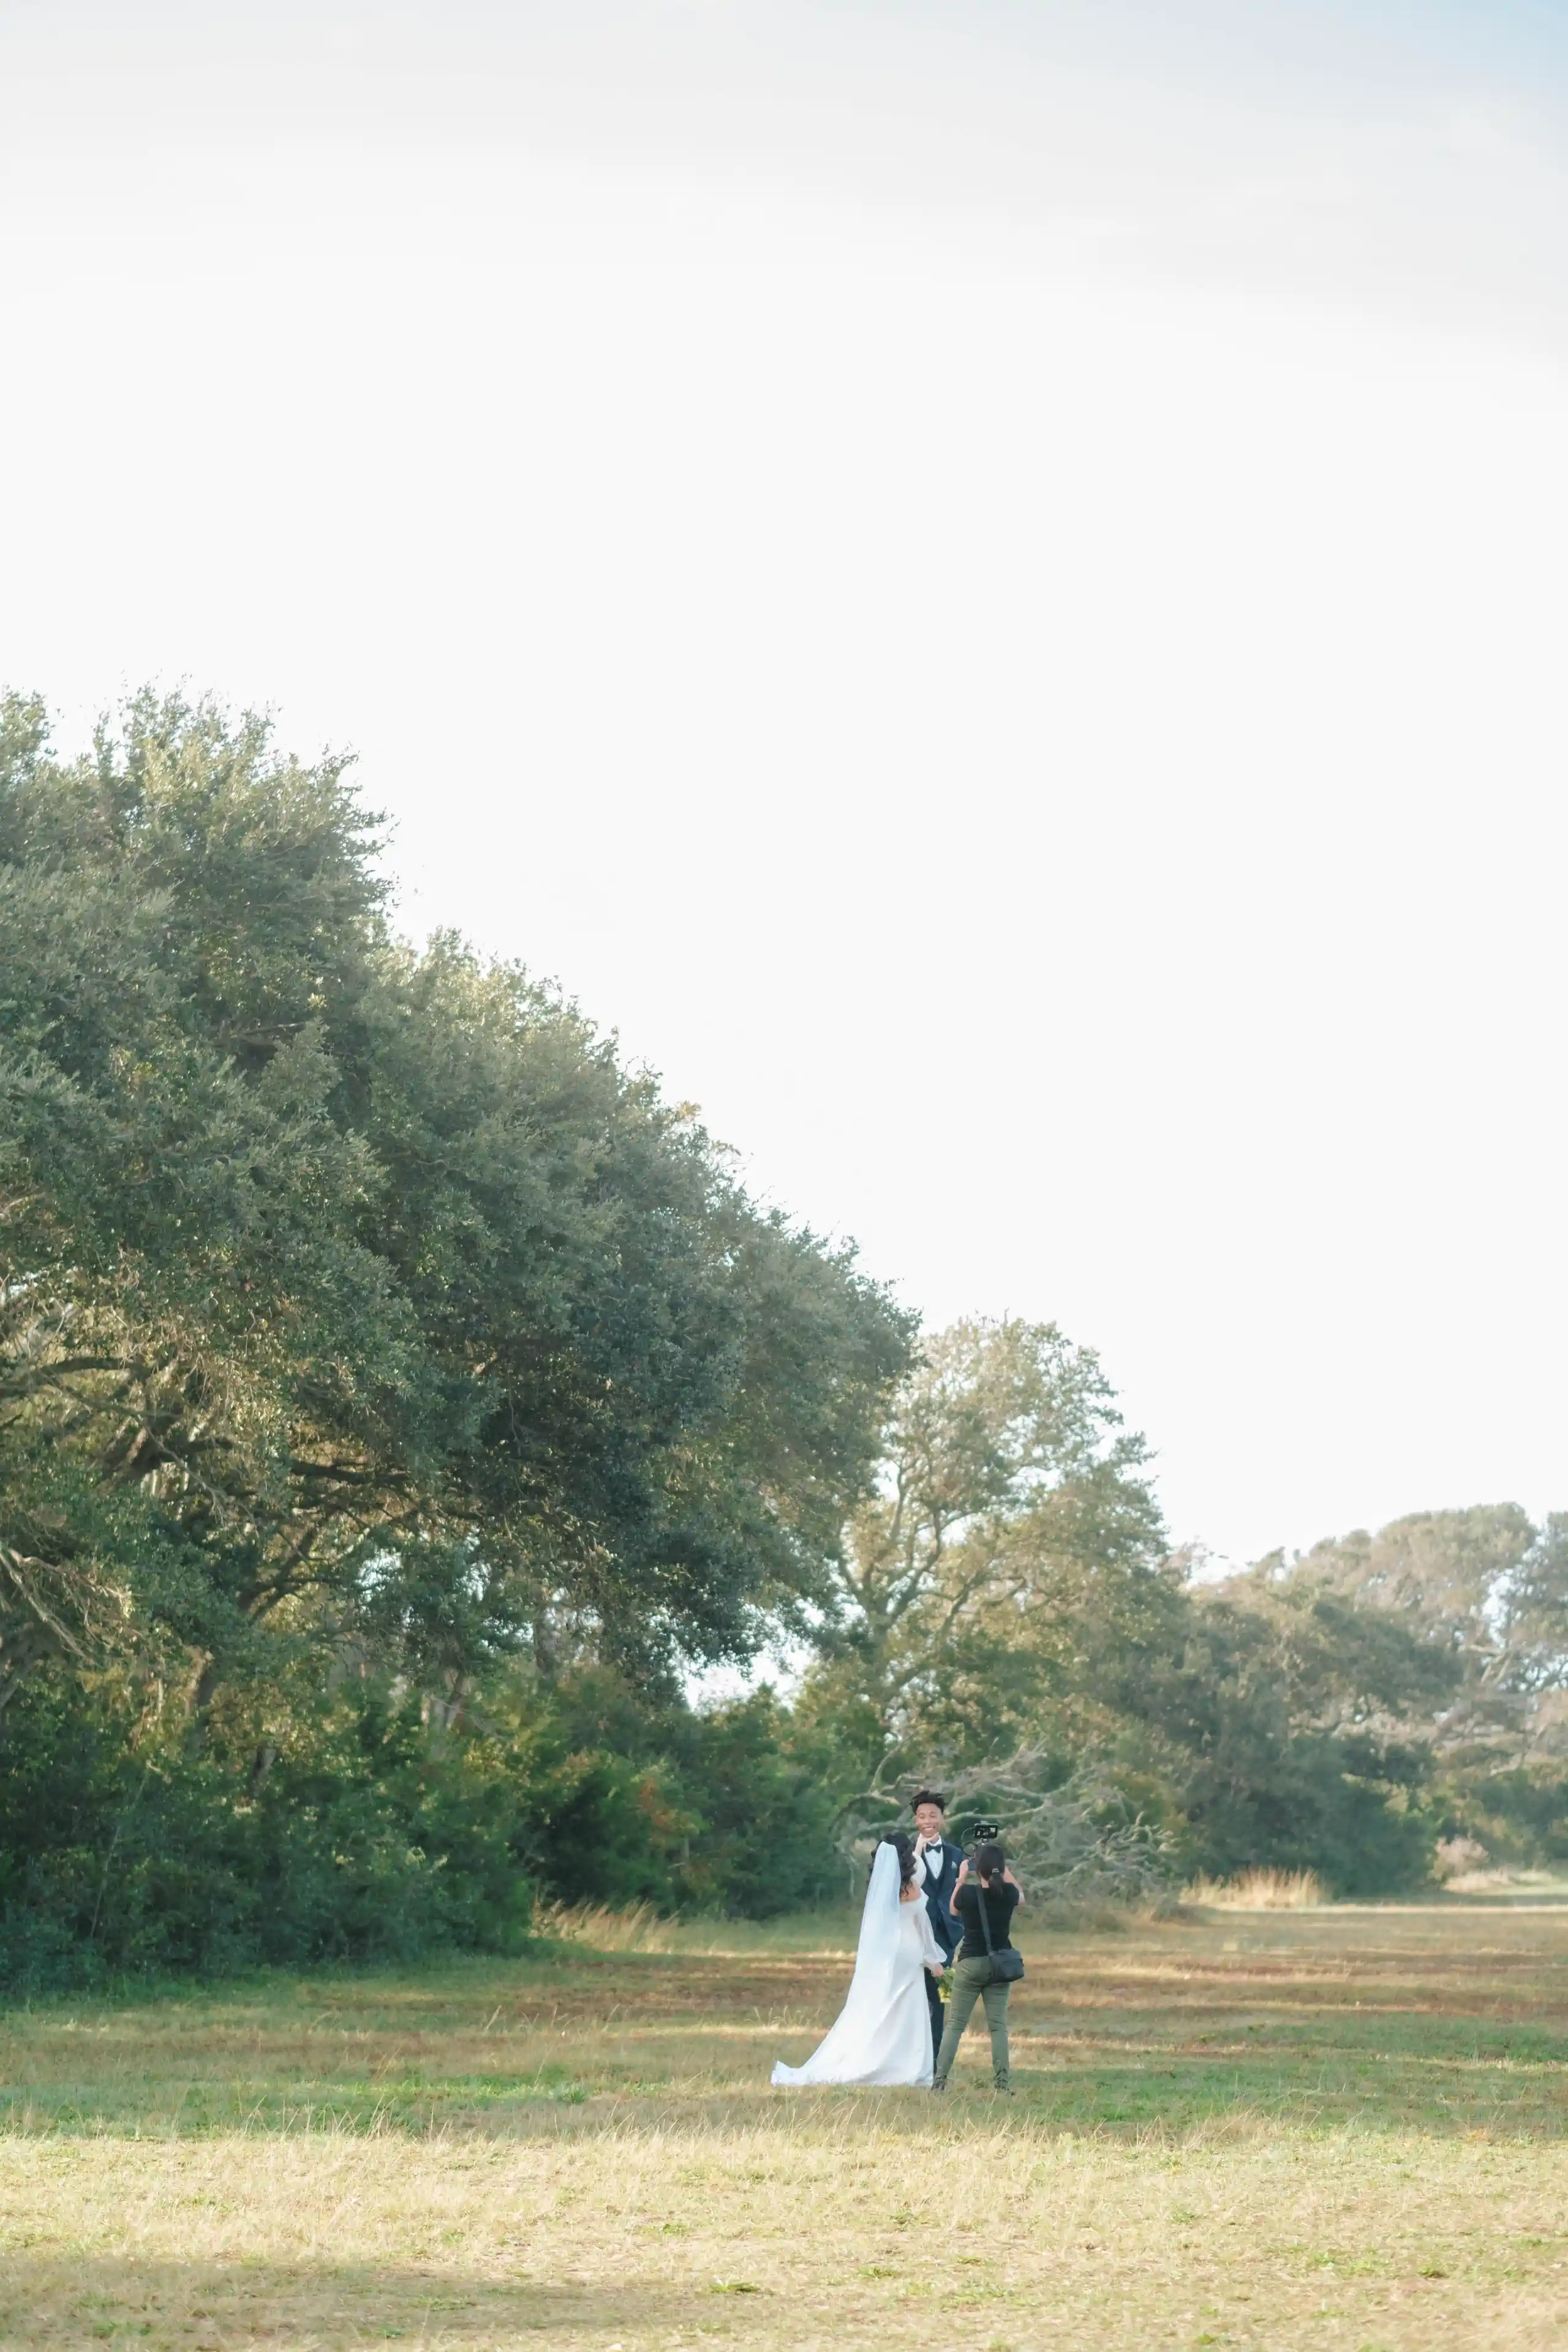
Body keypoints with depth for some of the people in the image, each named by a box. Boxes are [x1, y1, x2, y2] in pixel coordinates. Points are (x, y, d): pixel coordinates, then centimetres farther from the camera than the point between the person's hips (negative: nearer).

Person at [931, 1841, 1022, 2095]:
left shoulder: (967, 1892, -12)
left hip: (970, 1964, -2)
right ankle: (1003, 2084, -1)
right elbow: (1021, 1896, 19)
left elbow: (954, 1910, 11)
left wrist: (961, 1878, 16)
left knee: (955, 2024, 4)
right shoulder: (1008, 1893, -7)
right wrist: (1004, 1871, 21)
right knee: (998, 2025, 5)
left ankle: (939, 2080, -1)